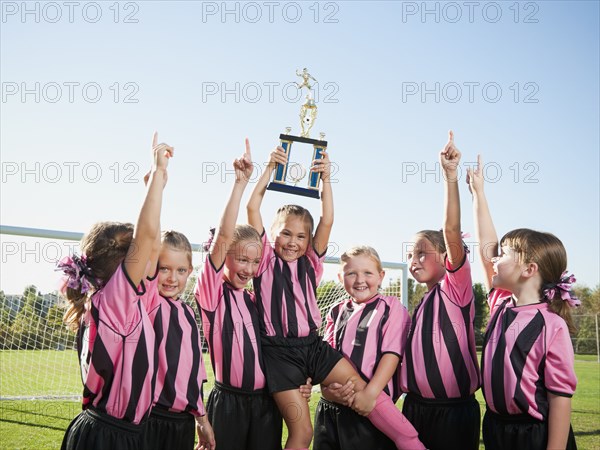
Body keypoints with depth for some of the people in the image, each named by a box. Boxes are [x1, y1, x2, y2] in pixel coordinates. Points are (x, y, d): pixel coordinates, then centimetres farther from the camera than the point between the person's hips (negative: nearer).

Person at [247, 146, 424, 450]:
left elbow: (327, 221, 1)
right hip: (279, 351, -3)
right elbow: (253, 209, -5)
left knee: (361, 389, -8)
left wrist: (325, 179, -5)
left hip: (312, 344, 3)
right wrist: (270, 169, -7)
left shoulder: (309, 263, 10)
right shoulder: (266, 261, 3)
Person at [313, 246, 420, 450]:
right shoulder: (337, 311, 11)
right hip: (330, 408, 5)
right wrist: (329, 386, -11)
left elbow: (391, 354, -10)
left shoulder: (391, 308, -3)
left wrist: (371, 392, -20)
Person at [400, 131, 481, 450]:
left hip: (454, 412, -6)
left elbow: (452, 233, -19)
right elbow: (408, 359, 12)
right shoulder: (418, 306, 14)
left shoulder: (457, 287, -4)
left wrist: (450, 178, -25)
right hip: (415, 409, 7)